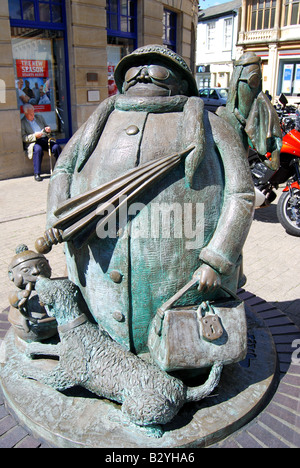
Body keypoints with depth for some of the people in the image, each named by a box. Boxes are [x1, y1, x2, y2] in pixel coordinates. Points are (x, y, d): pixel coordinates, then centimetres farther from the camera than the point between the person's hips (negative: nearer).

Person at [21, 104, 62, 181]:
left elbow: (46, 127, 27)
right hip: (33, 142, -4)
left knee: (57, 147, -25)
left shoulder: (39, 117, 20)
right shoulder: (22, 122, 5)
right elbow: (23, 138, -4)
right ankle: (37, 174, -33)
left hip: (45, 139, 4)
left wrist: (48, 130, 1)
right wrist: (34, 136, -17)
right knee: (38, 149, -38)